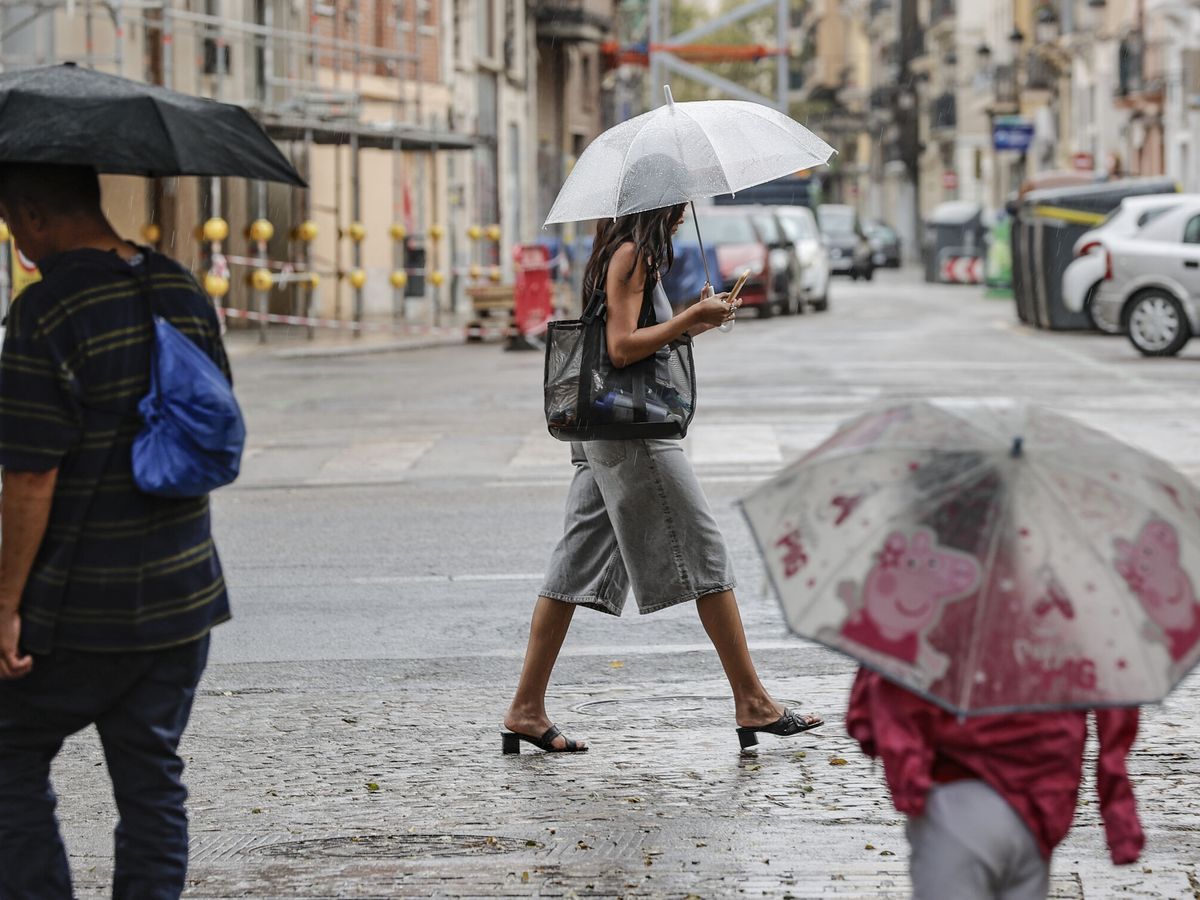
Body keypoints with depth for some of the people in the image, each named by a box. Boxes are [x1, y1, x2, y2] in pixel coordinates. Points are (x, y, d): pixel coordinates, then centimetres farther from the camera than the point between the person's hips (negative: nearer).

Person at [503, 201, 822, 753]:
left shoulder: (621, 253, 18)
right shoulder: (630, 254, -12)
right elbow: (621, 347, -19)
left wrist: (690, 324, 15)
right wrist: (693, 318, -16)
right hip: (631, 431, -10)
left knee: (579, 564, 7)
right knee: (704, 554, -4)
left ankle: (526, 709, 6)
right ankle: (752, 703, -1)